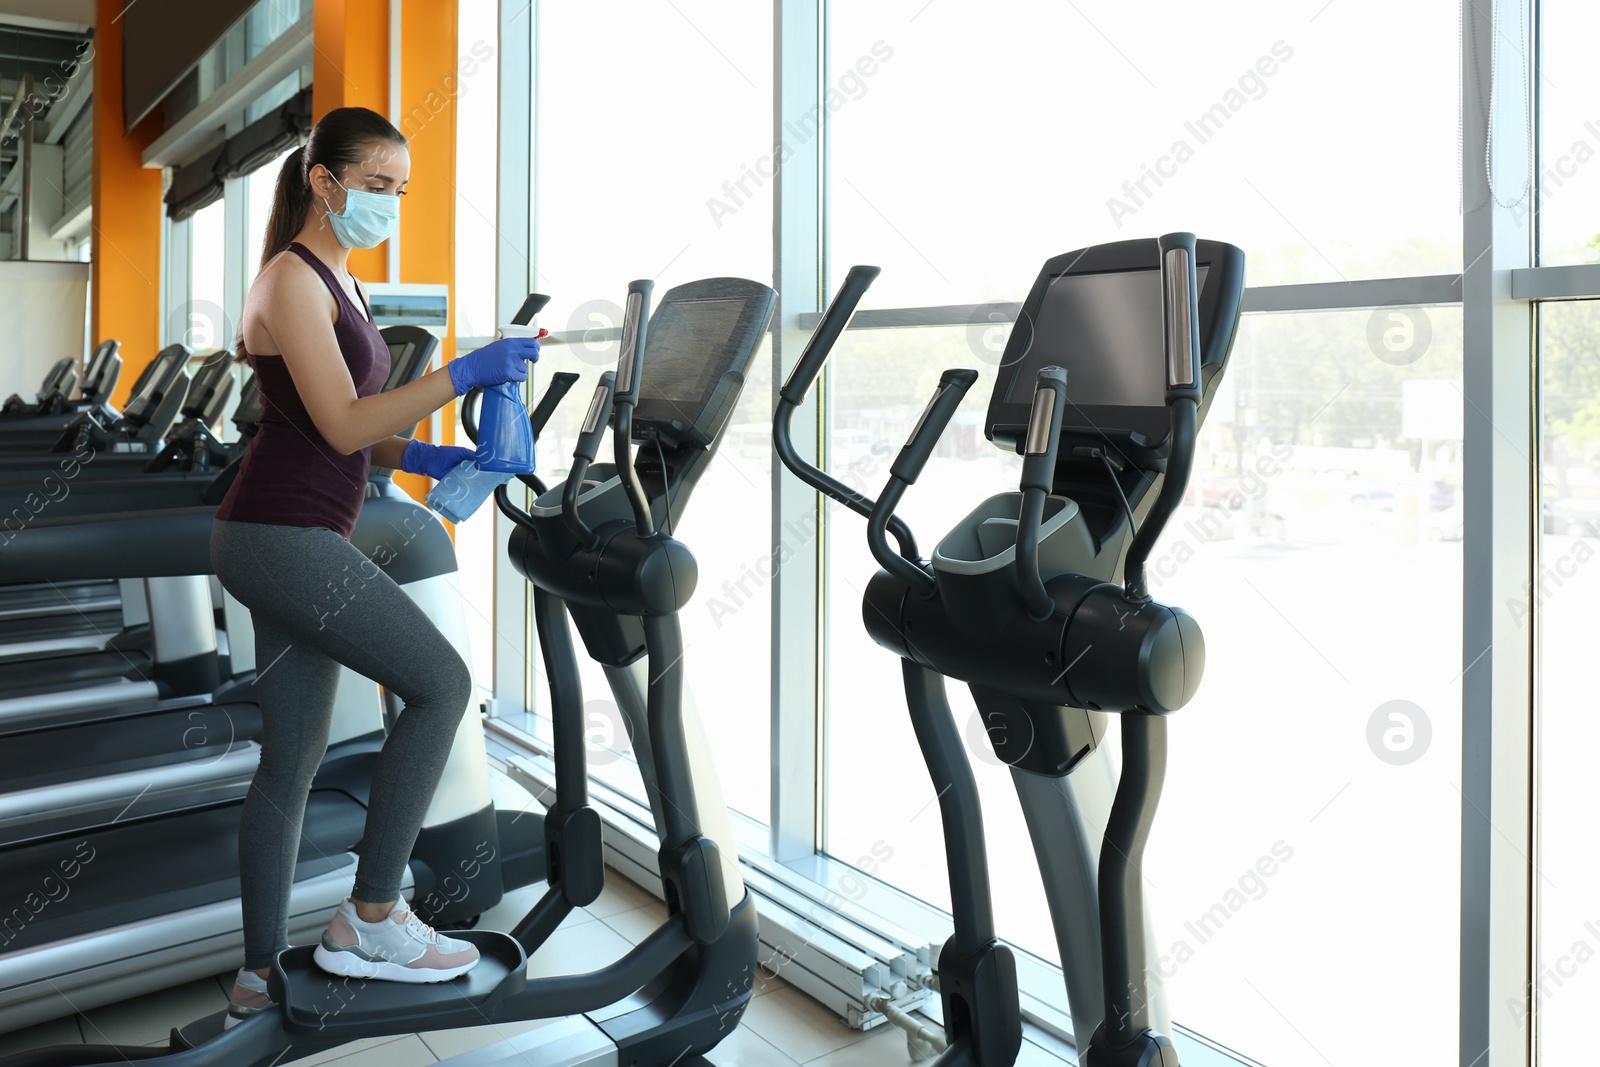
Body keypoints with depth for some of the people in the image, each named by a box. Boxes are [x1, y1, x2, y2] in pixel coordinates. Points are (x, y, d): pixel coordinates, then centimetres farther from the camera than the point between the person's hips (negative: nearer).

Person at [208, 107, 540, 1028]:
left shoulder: (338, 282, 19)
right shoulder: (292, 278, -10)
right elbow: (342, 425, -20)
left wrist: (424, 457, 3)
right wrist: (463, 374, -21)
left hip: (294, 540, 10)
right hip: (283, 537, -10)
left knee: (294, 759, 11)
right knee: (442, 683, -9)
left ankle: (262, 973, 22)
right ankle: (372, 918, 1)